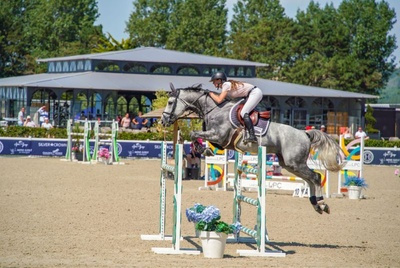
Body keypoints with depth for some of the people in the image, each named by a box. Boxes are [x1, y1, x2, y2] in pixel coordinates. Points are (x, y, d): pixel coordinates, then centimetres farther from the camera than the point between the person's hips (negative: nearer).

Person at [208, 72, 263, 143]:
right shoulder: (225, 85, 13)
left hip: (256, 93, -10)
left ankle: (252, 136, -30)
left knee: (243, 113, -20)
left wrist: (211, 94, -7)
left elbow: (219, 100, -20)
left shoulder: (226, 85, -15)